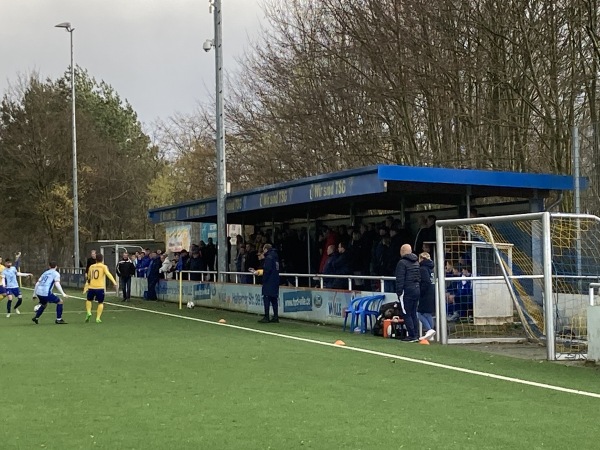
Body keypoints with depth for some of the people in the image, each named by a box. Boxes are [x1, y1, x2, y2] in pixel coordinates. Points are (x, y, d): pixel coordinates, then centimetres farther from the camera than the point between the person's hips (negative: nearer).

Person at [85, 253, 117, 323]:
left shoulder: (91, 266, 12)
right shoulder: (104, 267, 0)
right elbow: (108, 274, -17)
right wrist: (114, 282, -27)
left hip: (91, 287, 3)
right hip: (100, 288, -3)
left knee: (89, 300, 25)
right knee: (100, 303, 10)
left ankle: (88, 312, 5)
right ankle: (98, 318, 4)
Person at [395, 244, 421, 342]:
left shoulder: (402, 263, -11)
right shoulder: (416, 262, 16)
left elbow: (400, 280, -15)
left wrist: (399, 292, -11)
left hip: (407, 291, -8)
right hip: (417, 290, 8)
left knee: (407, 314, -4)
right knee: (413, 314, 12)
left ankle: (412, 336, -6)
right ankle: (415, 335, 13)